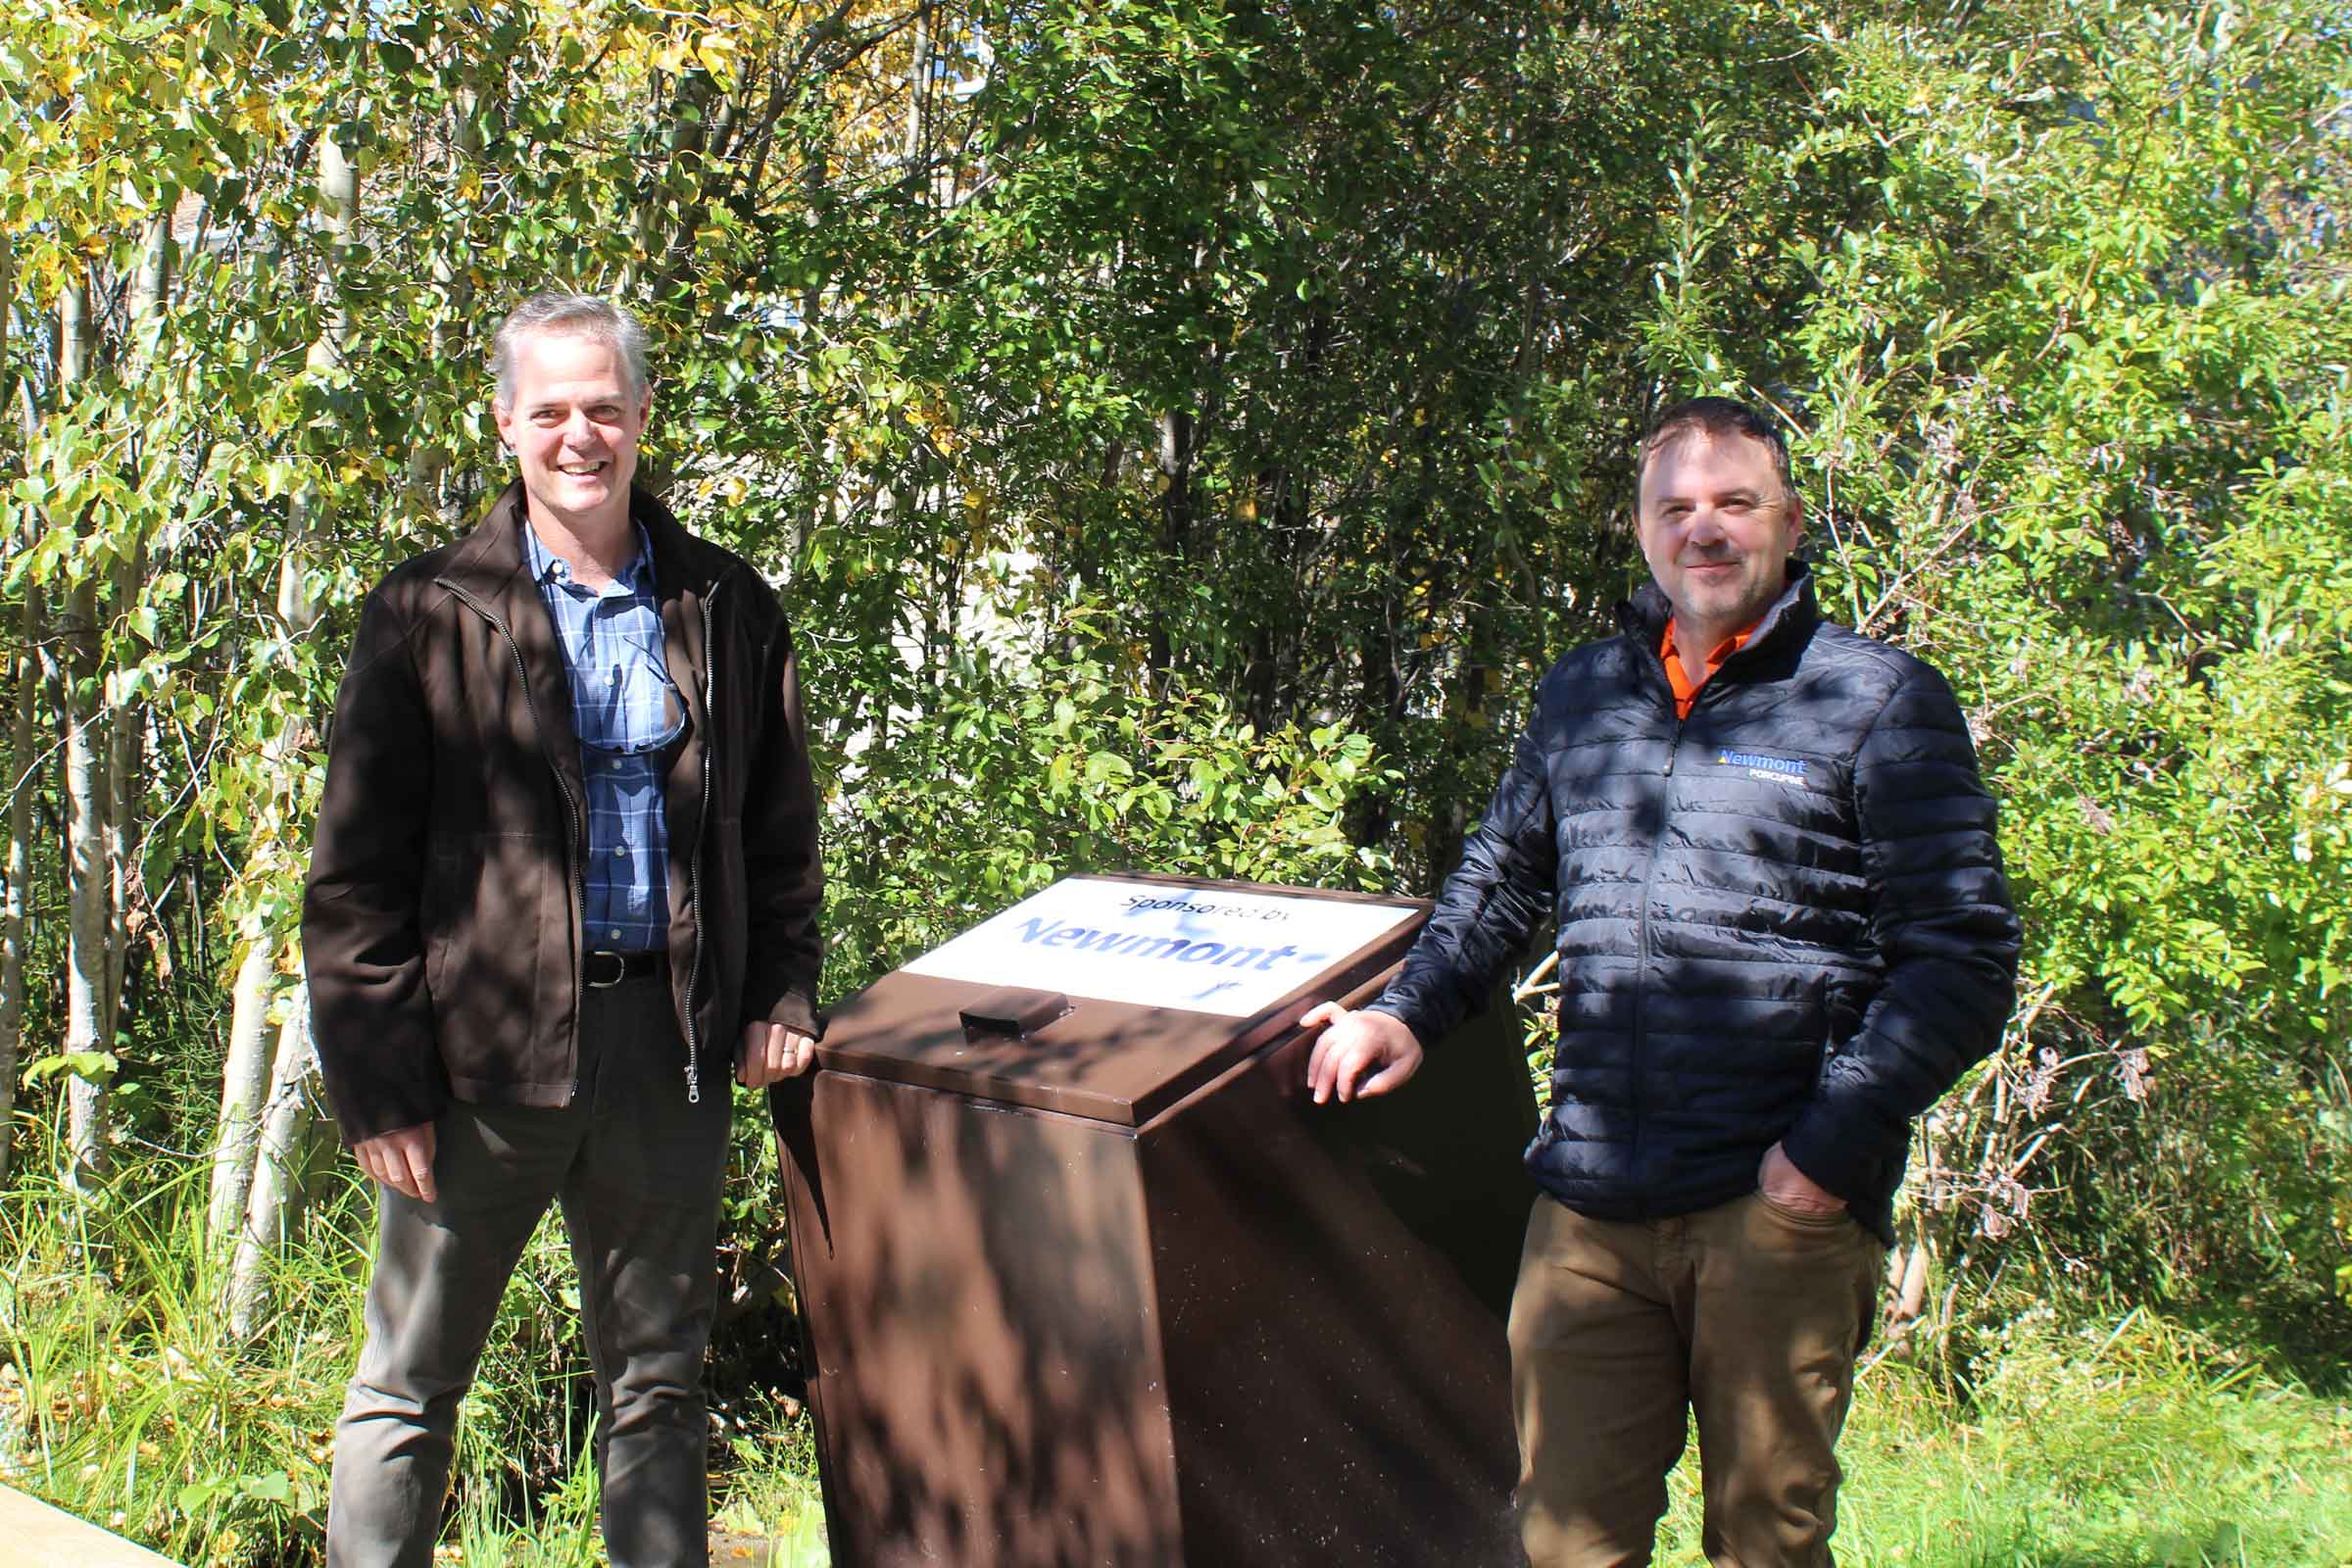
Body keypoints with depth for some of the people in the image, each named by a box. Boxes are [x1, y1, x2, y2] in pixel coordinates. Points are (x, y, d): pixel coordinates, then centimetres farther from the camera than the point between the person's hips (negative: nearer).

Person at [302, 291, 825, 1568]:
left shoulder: (727, 611, 7)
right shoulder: (427, 613, -1)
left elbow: (778, 831, 14)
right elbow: (354, 872, -3)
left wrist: (780, 997, 2)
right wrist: (376, 1079, -8)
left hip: (670, 1042, 2)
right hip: (484, 1043, -2)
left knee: (658, 1386, 14)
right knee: (409, 1385, 9)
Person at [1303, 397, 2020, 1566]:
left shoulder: (1880, 701, 0)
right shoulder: (1580, 694, 14)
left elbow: (1962, 957, -4)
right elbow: (1501, 879, 28)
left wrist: (1832, 1143, -12)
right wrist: (1408, 1012, 13)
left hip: (1779, 1205, -3)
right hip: (1589, 1204, 4)